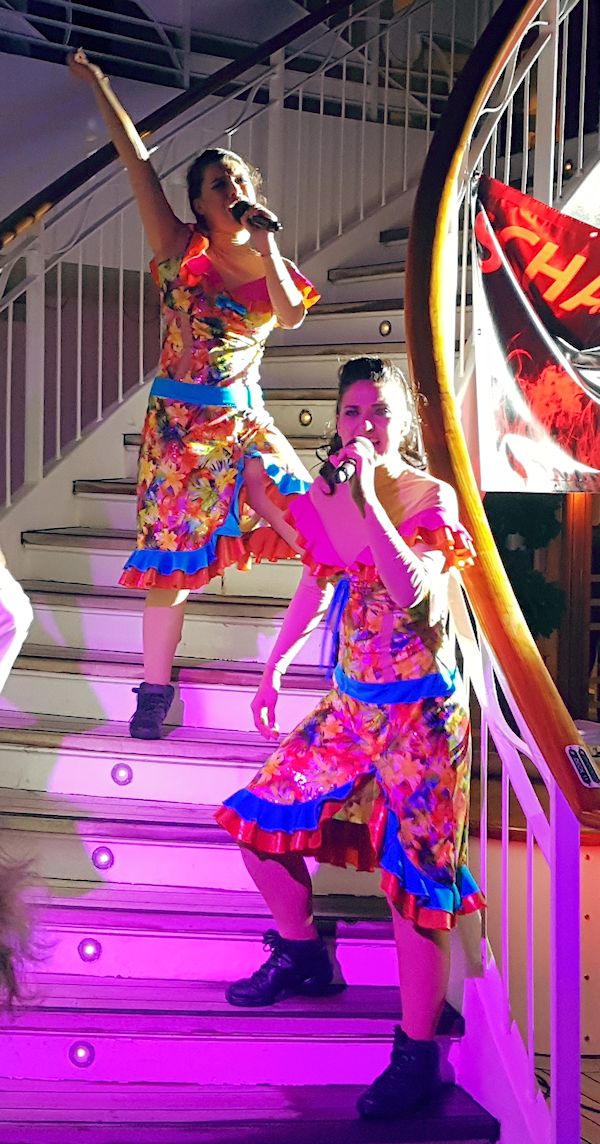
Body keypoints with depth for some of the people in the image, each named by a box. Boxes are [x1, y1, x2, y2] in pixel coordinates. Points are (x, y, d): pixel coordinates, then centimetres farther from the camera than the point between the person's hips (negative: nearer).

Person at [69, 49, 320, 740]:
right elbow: (137, 159, -2)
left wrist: (266, 244, -17)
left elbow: (291, 316, -16)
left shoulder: (272, 266, 5)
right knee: (170, 555, 0)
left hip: (243, 418, 2)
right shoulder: (181, 251, -2)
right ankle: (155, 688, 13)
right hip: (178, 421, -2)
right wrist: (98, 86, 0)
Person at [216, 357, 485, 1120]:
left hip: (418, 709, -6)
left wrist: (367, 492, -27)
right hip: (348, 704, 6)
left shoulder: (432, 498, -12)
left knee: (414, 872, -6)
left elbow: (410, 590, -28)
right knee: (258, 818, 9)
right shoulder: (326, 497, 3)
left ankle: (418, 1056, 4)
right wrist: (273, 669, 19)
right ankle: (302, 955, 32)